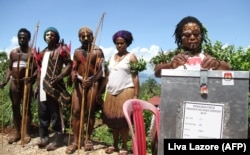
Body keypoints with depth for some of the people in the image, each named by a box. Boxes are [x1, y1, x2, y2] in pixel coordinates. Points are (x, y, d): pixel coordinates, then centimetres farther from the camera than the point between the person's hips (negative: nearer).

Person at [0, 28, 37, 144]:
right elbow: (10, 68, 15)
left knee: (26, 108, -1)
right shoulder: (13, 52, 13)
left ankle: (26, 133, 7)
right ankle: (17, 132, 18)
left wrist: (32, 77, -27)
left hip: (26, 82, -5)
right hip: (14, 82, 5)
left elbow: (37, 68, -9)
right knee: (15, 108, 8)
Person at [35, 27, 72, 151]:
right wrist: (37, 86, 17)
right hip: (43, 87, 8)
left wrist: (60, 76, -22)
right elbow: (40, 69, 22)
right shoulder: (43, 52, 20)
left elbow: (70, 64, -10)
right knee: (42, 113, 12)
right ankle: (44, 137, 24)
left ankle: (58, 139, 7)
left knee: (55, 113, -2)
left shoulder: (61, 50, -2)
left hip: (54, 86, -8)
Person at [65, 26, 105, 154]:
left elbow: (100, 70, -12)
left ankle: (88, 139, 19)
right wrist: (73, 76, -14)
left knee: (90, 112, 4)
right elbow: (74, 68, 10)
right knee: (76, 111, -2)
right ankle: (76, 141, 7)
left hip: (93, 82, -3)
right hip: (79, 82, 3)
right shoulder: (77, 52, 11)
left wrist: (91, 80, -29)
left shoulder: (97, 51, -3)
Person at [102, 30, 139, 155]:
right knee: (112, 119, 8)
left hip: (126, 92, -5)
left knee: (123, 119, -2)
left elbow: (135, 77, -5)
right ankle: (115, 145, 23)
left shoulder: (131, 57, 0)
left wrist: (136, 95, -12)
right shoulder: (112, 57, 16)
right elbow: (108, 76, 15)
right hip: (111, 93, 5)